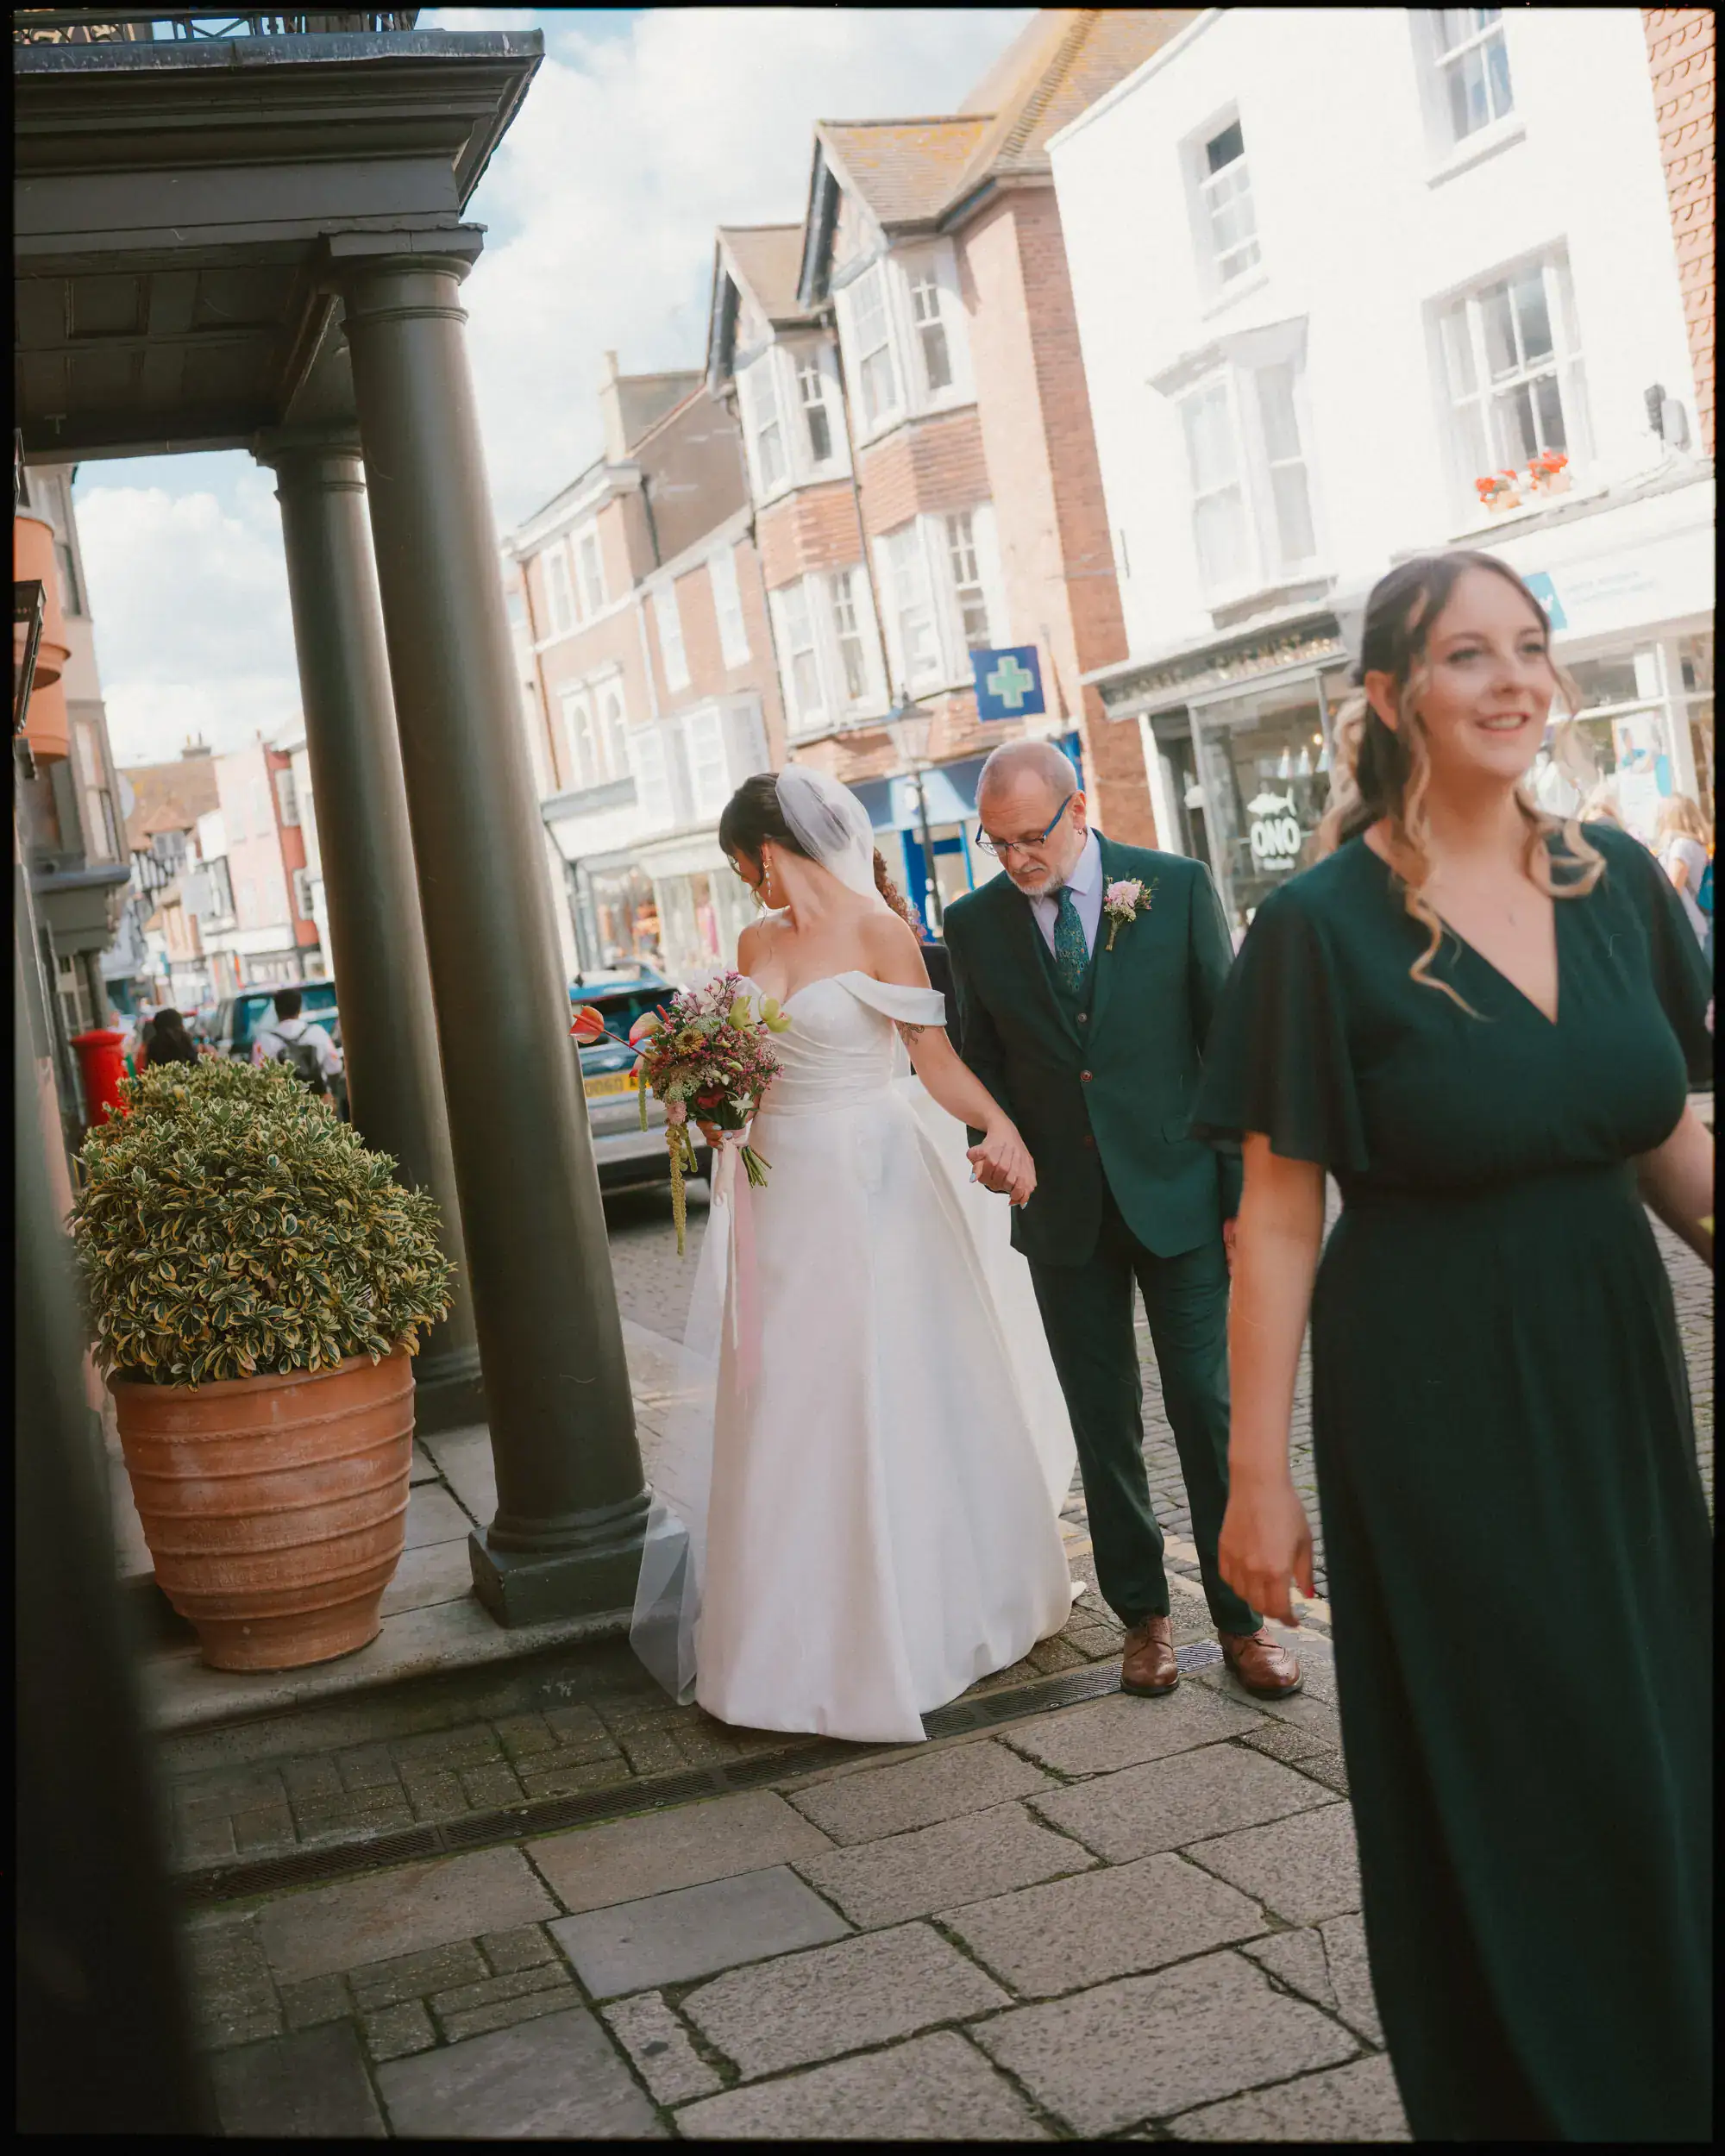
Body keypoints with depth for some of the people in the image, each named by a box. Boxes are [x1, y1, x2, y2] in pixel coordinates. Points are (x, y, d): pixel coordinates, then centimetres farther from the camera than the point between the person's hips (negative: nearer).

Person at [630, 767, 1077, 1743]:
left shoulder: (878, 931, -6)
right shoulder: (757, 943, 12)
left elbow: (936, 1055, -10)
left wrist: (998, 1126, -25)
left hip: (871, 1185, -6)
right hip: (782, 1187, 6)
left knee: (891, 1391, 1)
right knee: (784, 1397, 6)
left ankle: (920, 1612, 16)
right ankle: (810, 1627, 17)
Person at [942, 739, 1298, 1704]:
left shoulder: (1177, 887, -4)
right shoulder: (975, 923, 2)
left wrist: (1245, 1195, -5)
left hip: (1178, 1194, -2)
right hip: (1064, 1210, 2)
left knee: (1209, 1408, 1)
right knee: (1105, 1423, 9)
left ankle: (1243, 1615, 14)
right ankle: (1143, 1614, 22)